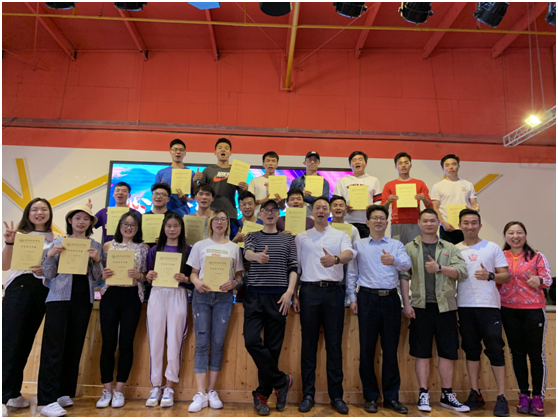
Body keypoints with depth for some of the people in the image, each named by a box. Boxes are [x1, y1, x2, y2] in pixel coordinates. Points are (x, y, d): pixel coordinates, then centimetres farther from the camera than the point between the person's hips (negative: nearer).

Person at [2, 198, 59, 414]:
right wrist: (9, 243, -18)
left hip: (42, 290, 3)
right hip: (19, 287, -3)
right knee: (10, 341, -5)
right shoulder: (19, 235, 3)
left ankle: (12, 392, 21)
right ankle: (4, 394, 3)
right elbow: (5, 266, -4)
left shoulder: (57, 239, 10)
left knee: (26, 342, 10)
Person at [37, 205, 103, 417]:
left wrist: (96, 260, -11)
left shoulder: (96, 246, 10)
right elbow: (49, 275, 4)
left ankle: (64, 393, 19)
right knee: (53, 347, -7)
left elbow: (96, 277, 7)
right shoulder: (58, 242, 6)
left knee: (74, 347, 7)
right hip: (59, 298, -2)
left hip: (83, 300, 2)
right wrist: (50, 255, -13)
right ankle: (47, 401, -4)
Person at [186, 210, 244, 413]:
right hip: (202, 295, 0)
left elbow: (239, 275, 9)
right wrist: (196, 282, -13)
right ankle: (200, 394, 1)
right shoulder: (200, 245, 10)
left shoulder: (234, 248, 10)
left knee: (217, 343, 2)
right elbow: (193, 273, 8)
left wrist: (233, 283, -12)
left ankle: (211, 391, 13)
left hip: (224, 297, 1)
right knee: (202, 343, -4)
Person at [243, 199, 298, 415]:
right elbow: (247, 253, -11)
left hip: (279, 296, 0)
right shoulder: (252, 237, 11)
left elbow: (293, 268, 5)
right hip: (255, 295, 1)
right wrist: (257, 256, -35)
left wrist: (289, 291, -11)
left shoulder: (288, 239, 11)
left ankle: (262, 395, 18)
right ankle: (282, 380, 6)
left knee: (273, 346, 2)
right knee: (251, 340, -13)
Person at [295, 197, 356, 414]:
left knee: (334, 344, 3)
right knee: (308, 343, 4)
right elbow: (295, 267, 12)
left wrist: (336, 259, -35)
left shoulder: (340, 235, 10)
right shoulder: (301, 237, 13)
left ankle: (336, 395, 14)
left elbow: (349, 253, -11)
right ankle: (308, 394, 13)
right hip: (309, 291, 1)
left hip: (334, 291, 0)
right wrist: (293, 294, 2)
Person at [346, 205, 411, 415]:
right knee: (367, 348, 4)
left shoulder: (396, 245, 9)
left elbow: (407, 265, -9)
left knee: (391, 349, 6)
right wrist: (352, 298, -1)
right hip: (368, 298, -1)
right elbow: (352, 273, 7)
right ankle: (370, 397, 16)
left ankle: (391, 397, 18)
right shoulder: (358, 245, 8)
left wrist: (394, 261, -31)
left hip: (390, 298, 1)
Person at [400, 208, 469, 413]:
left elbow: (462, 272, -1)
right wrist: (406, 304, -7)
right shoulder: (410, 248, 7)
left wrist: (440, 268, -17)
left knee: (448, 353, 7)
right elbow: (404, 276, 1)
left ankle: (447, 395, 20)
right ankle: (423, 395, 15)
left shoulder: (450, 248, 11)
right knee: (422, 353, 5)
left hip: (445, 306, 2)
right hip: (421, 306, -1)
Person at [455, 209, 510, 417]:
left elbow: (506, 276, 2)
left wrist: (489, 276, -16)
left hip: (488, 306, -2)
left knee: (495, 350, -1)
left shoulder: (492, 247, 3)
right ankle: (475, 394, 20)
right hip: (464, 306, 3)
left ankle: (501, 397, 9)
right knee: (471, 350, 10)